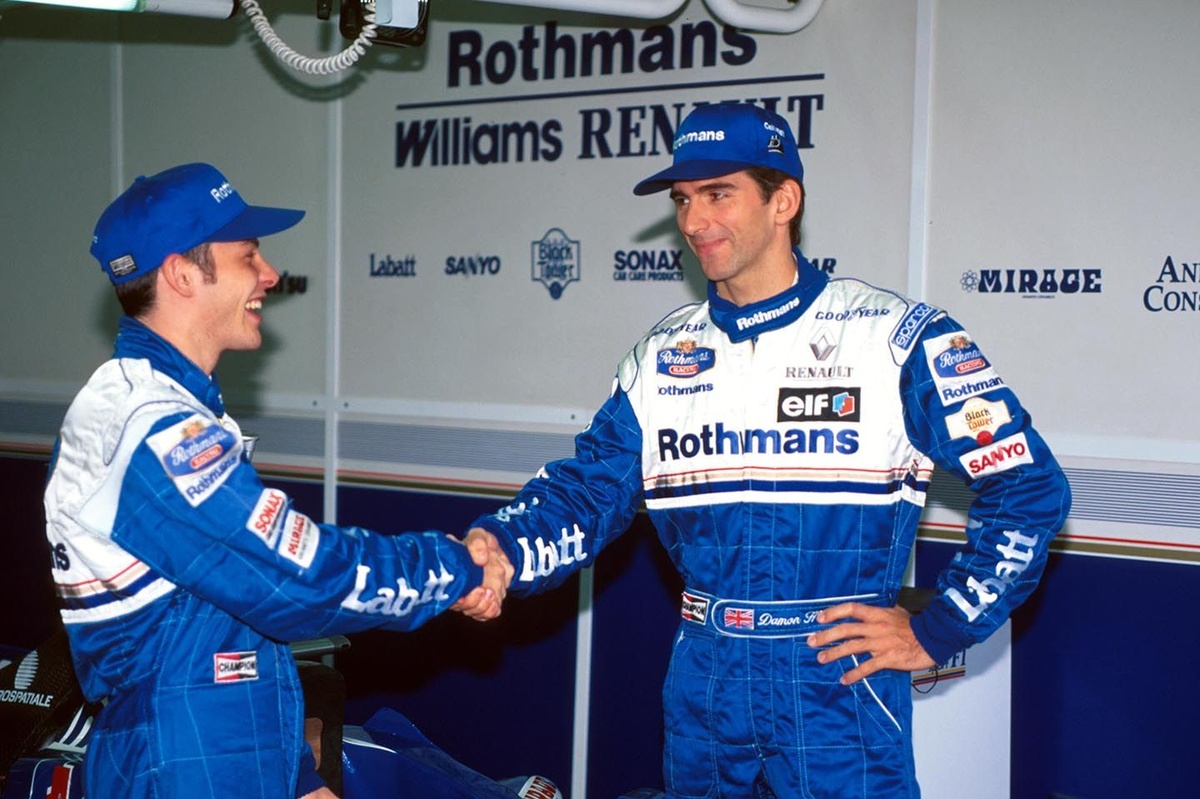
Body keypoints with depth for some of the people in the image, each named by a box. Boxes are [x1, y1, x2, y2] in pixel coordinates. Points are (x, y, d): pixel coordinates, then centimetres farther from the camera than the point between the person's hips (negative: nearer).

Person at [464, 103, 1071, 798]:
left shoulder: (895, 337, -8)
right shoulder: (663, 356, 7)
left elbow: (1030, 488, -6)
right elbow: (589, 489, 2)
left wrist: (936, 633, -7)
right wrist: (500, 550, -18)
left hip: (840, 688, -4)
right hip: (702, 683, 5)